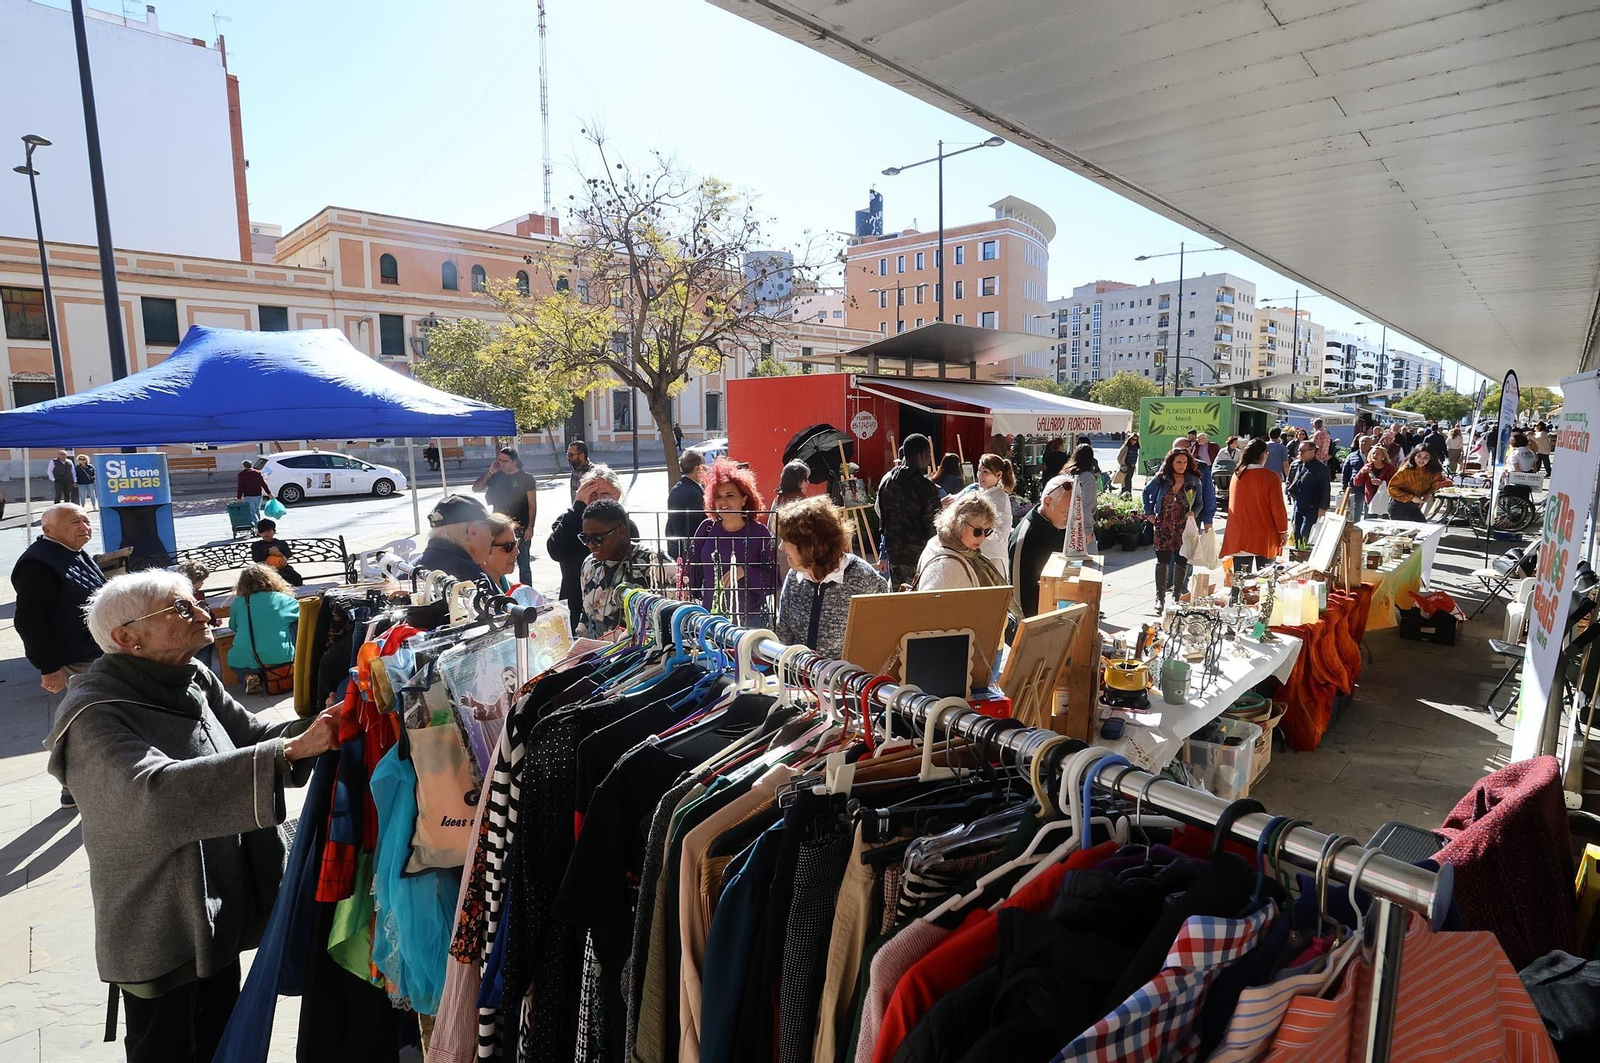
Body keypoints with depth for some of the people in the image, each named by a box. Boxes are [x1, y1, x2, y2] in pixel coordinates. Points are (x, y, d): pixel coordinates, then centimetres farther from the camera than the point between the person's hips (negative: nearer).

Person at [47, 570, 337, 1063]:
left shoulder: (194, 680, -1)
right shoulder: (93, 715, -23)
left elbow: (252, 735, 2)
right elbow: (154, 791, -38)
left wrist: (317, 727, -18)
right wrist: (288, 751, -44)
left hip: (223, 913, 7)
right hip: (160, 938, -7)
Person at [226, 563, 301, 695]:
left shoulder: (238, 602, 5)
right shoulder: (284, 600, 2)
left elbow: (233, 626, 21)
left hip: (243, 664, 2)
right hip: (280, 659, -2)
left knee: (232, 653, 36)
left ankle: (250, 677, 8)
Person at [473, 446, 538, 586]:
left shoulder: (526, 478, -5)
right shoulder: (496, 477, 7)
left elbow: (532, 505, -7)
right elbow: (476, 488, 3)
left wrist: (530, 527, -14)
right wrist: (490, 472, -6)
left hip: (521, 529, -4)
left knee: (524, 566, 6)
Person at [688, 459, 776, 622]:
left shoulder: (760, 532, -5)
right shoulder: (707, 528, 3)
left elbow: (773, 581, -8)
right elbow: (692, 570, 9)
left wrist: (745, 572, -21)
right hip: (710, 615, 3)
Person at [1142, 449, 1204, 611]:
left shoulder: (1194, 481, 1)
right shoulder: (1161, 479, -1)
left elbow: (1200, 502, 10)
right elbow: (1146, 492, 12)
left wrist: (1194, 513, -10)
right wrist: (1149, 513, 7)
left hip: (1184, 527, 1)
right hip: (1163, 526, -1)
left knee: (1182, 560, 4)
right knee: (1162, 560, -2)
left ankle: (1177, 595, 18)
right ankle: (1160, 597, 6)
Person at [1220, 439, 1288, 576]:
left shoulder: (1236, 475, 1)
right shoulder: (1270, 477, -12)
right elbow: (1278, 507, -11)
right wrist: (1283, 531, 0)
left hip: (1239, 536, 4)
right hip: (1265, 538, -3)